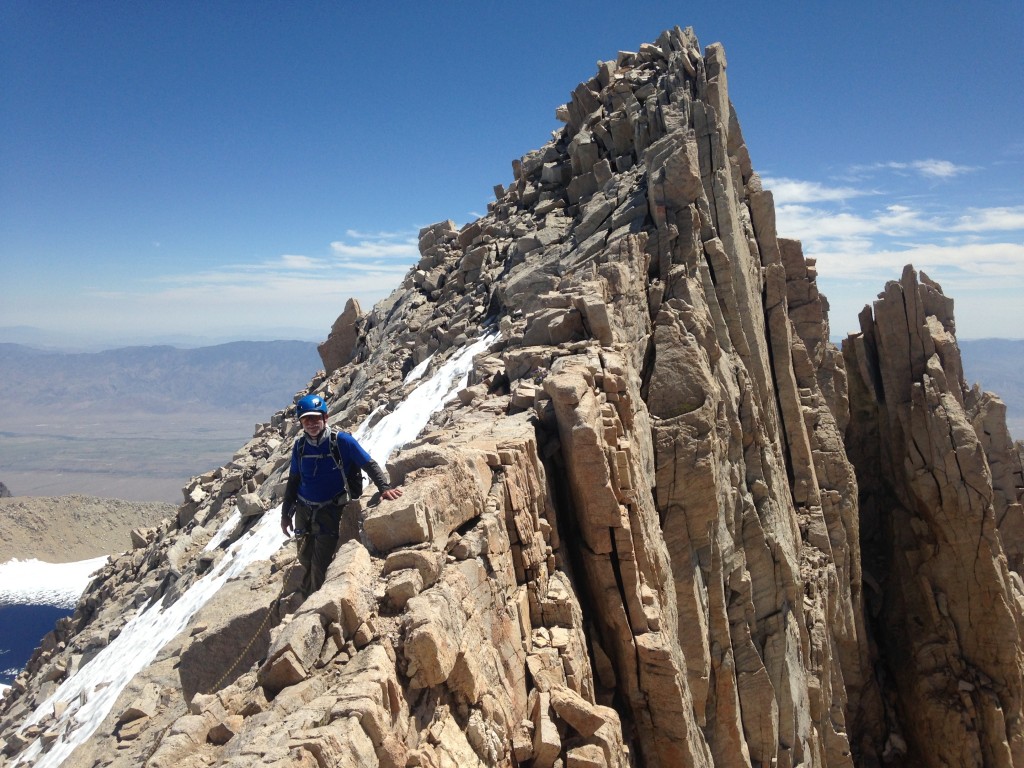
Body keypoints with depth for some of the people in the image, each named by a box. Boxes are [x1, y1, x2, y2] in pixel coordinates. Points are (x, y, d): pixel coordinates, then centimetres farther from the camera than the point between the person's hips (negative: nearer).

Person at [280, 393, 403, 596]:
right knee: (305, 560, 15)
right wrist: (286, 514, 12)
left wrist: (385, 487, -24)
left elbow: (369, 465, -9)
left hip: (330, 512, -4)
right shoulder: (299, 447, 0)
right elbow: (293, 481, 11)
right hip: (303, 511, 4)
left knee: (320, 566, -7)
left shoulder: (342, 441, -13)